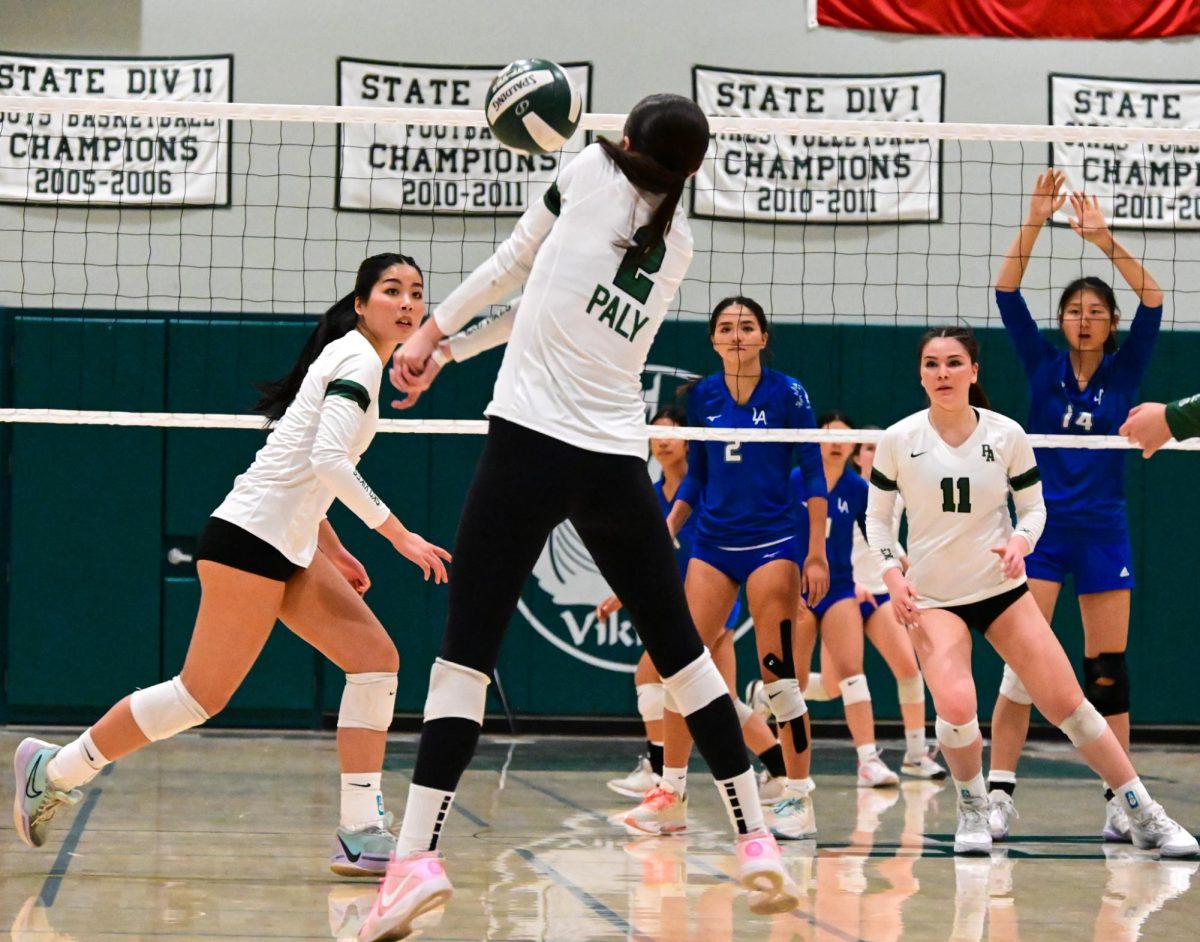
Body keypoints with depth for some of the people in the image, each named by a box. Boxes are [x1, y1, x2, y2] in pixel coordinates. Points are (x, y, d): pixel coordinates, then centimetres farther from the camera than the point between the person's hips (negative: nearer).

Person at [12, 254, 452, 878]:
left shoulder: (354, 360, 18)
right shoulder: (357, 360, -11)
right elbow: (328, 459, -23)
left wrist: (331, 547, 24)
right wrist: (398, 534, -21)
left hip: (288, 548, 10)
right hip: (251, 539, -10)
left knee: (375, 657, -2)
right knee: (202, 695, -7)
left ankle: (360, 833, -6)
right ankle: (53, 772, 8)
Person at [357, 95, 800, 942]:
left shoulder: (594, 169, 0)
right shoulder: (677, 244, 14)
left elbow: (514, 263, 8)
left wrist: (431, 331, 22)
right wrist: (449, 350, 29)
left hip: (530, 445, -4)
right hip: (619, 462, 4)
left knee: (468, 650, -4)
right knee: (680, 648, 15)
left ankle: (418, 857, -14)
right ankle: (758, 845, 17)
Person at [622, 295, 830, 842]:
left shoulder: (787, 394, -6)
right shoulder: (701, 396, 5)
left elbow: (814, 475, -5)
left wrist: (817, 553, -9)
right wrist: (666, 531, 5)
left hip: (772, 545, -4)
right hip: (713, 546, 4)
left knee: (779, 674, -6)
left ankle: (799, 800, 2)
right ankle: (671, 795, 4)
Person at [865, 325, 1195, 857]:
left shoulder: (1007, 435, -7)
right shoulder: (898, 440, -8)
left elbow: (1033, 505, 3)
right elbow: (877, 516, 3)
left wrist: (1021, 541, -18)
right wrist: (892, 574, -12)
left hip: (1003, 588, 1)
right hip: (932, 597, -1)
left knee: (1068, 703, -3)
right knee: (956, 707, -25)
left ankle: (1144, 816, 9)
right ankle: (972, 811, 3)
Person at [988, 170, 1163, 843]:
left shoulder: (1125, 372, 4)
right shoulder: (1044, 366, 4)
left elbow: (1154, 301, -10)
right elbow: (1007, 294, -6)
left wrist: (1105, 240, -20)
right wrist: (1035, 222, -16)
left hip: (1104, 530, 1)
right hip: (1043, 526, -1)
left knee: (1108, 672, 2)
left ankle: (1121, 802, 5)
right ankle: (1000, 794, -9)